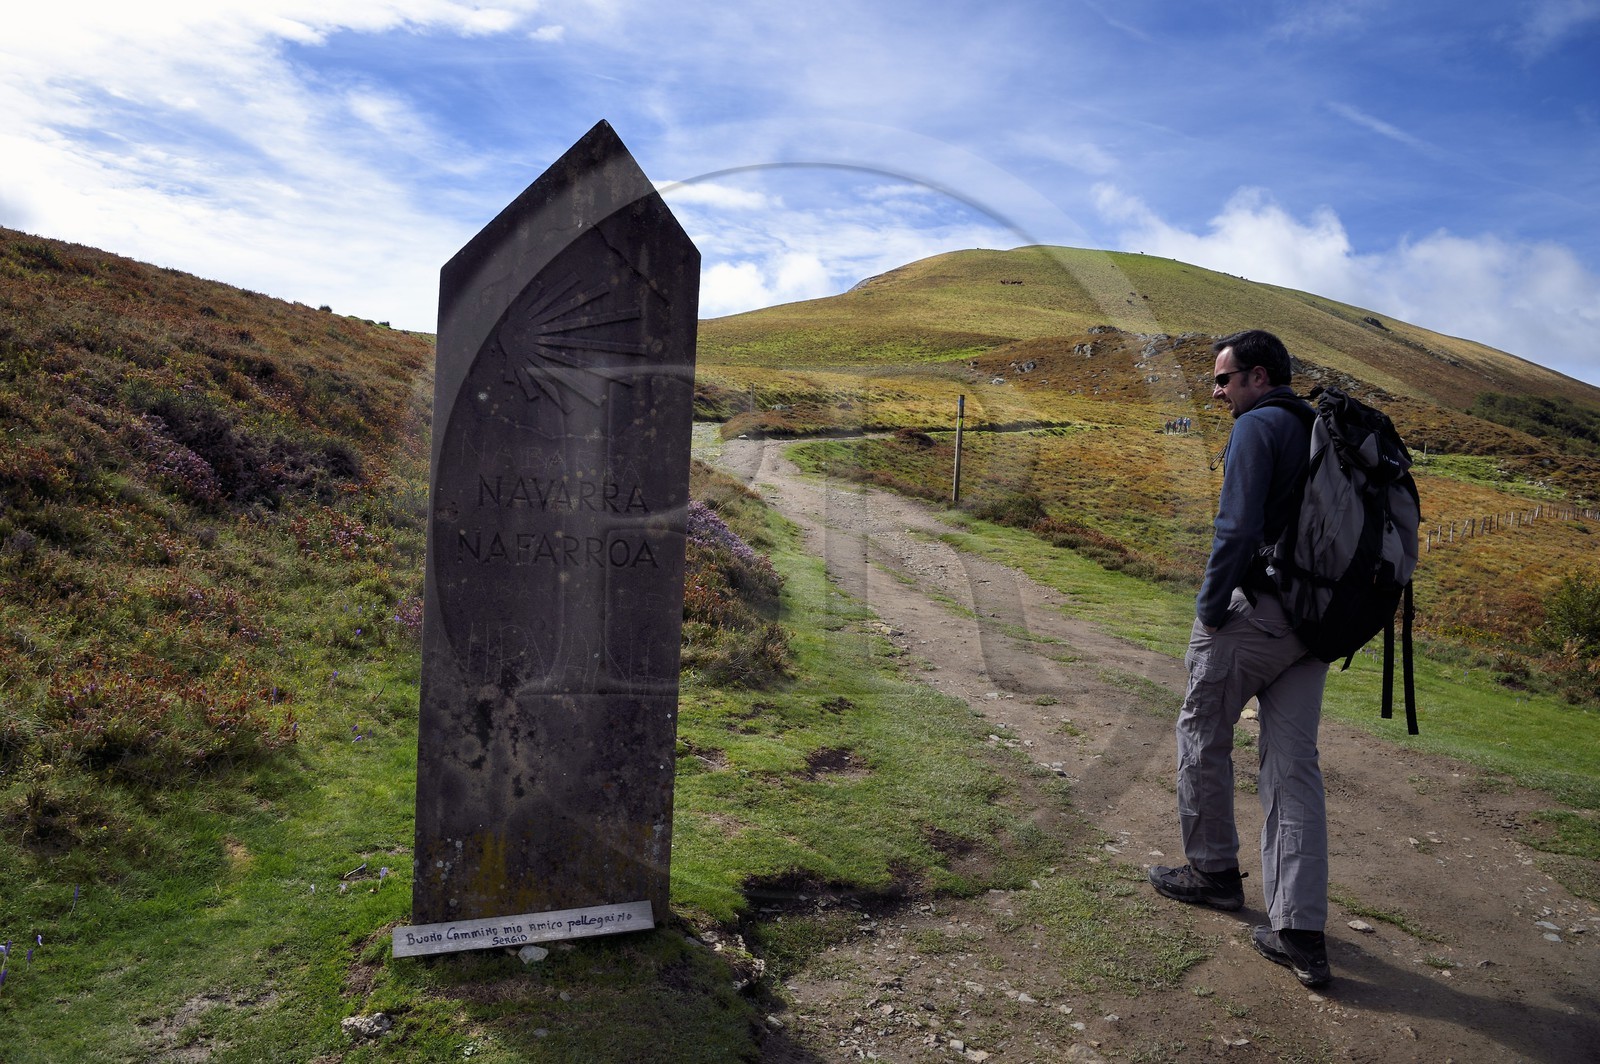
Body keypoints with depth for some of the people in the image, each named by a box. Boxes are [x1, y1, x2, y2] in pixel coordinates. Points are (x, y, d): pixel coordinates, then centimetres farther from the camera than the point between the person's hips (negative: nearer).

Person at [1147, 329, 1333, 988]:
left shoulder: (1256, 428, -10)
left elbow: (1238, 528, -20)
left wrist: (1209, 609, -11)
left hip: (1258, 611, -8)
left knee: (1203, 734, 12)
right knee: (1294, 765, 7)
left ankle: (1214, 871, 26)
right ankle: (1300, 934, 6)